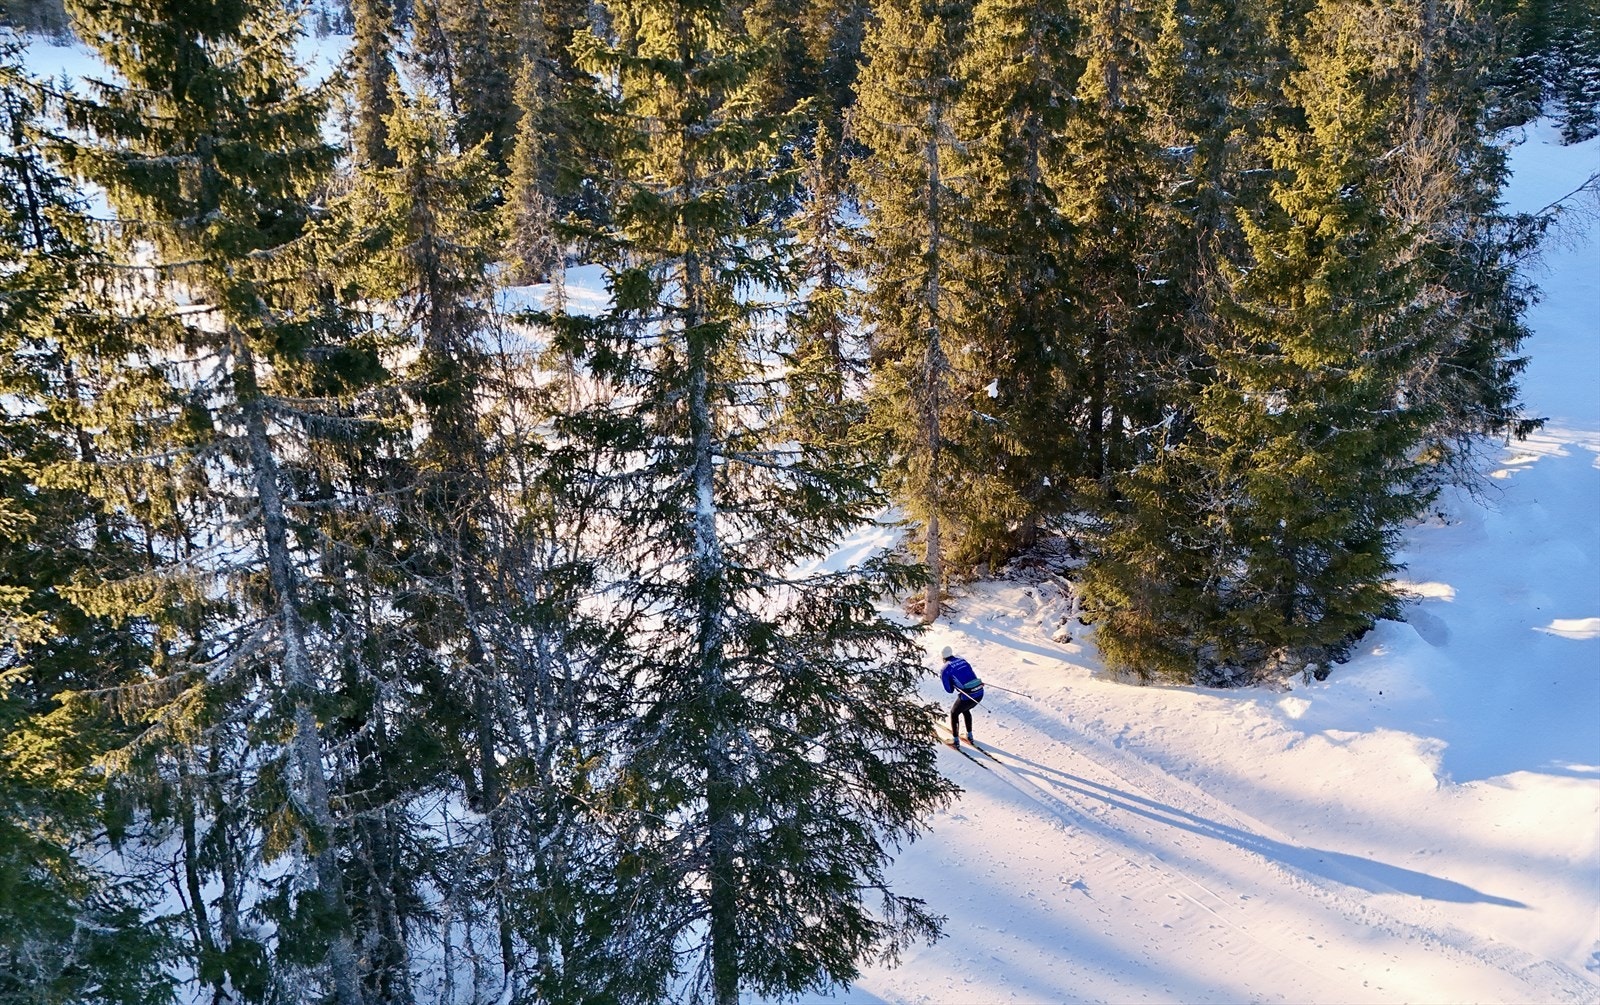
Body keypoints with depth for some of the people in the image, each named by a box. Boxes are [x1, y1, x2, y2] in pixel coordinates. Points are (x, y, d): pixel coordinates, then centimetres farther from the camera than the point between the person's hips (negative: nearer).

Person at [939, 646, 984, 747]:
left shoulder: (946, 670, -3)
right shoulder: (962, 660, 12)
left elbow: (950, 690, 3)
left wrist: (943, 678, 18)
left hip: (967, 697, -5)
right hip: (980, 693, 5)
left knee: (954, 713, 24)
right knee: (966, 710, 35)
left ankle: (956, 740, 29)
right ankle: (969, 736, 43)